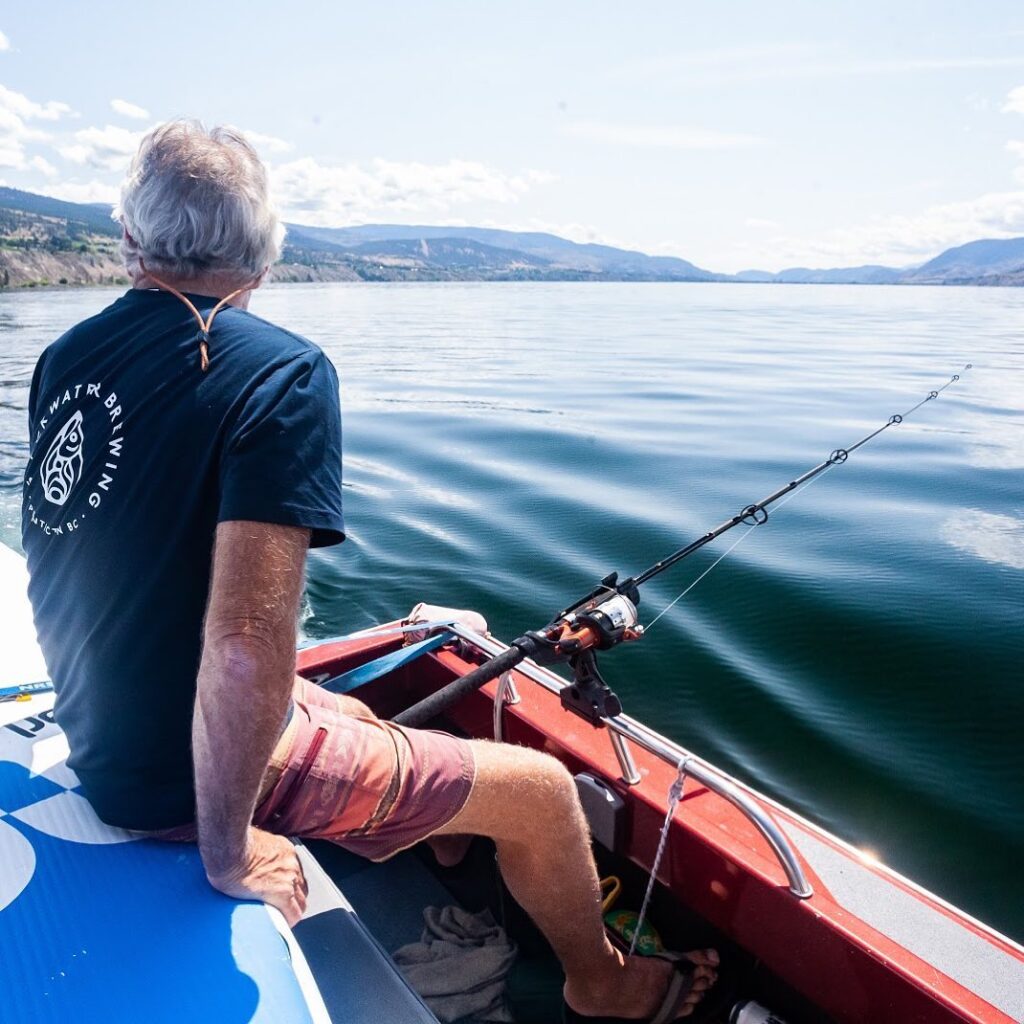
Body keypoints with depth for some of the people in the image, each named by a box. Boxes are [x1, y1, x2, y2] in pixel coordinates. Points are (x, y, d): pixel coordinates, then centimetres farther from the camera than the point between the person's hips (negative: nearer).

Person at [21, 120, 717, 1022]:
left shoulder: (63, 359, 1)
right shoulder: (282, 374, -23)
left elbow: (94, 565, 13)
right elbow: (247, 645, -33)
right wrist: (228, 853, -18)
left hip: (102, 742, 9)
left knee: (368, 724, 30)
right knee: (542, 790, 4)